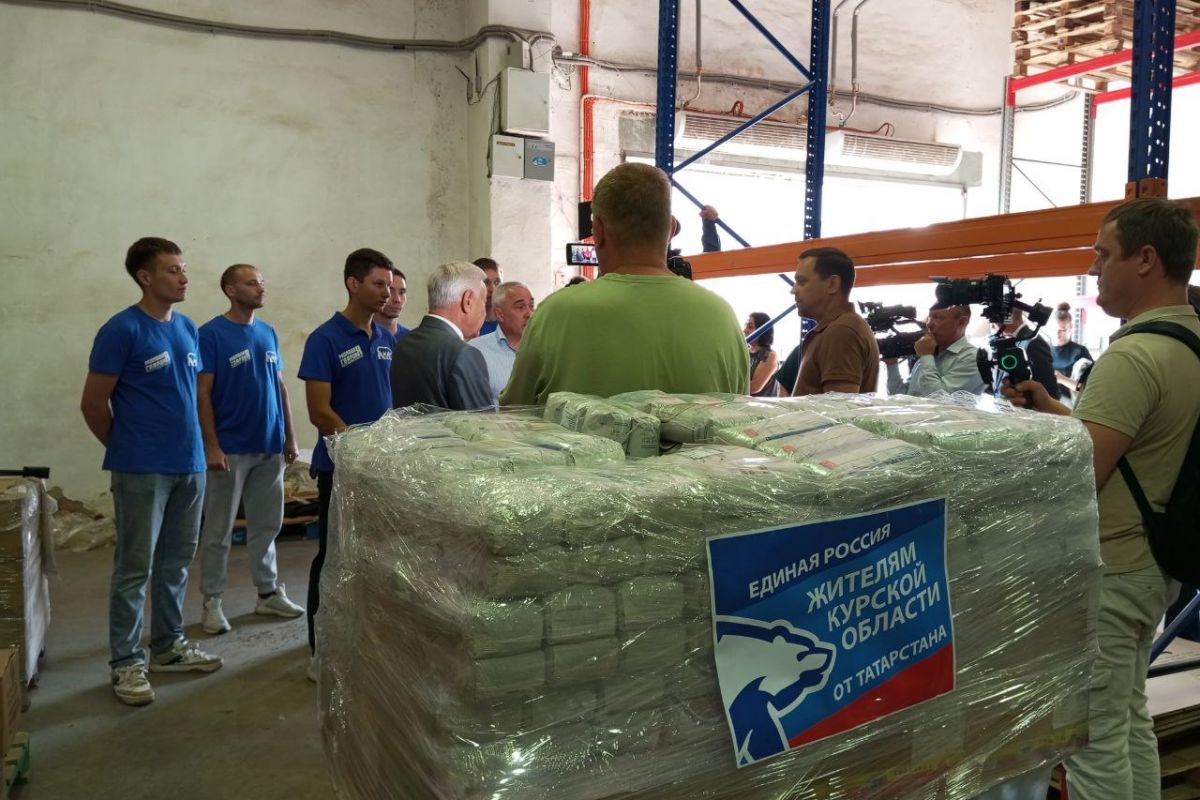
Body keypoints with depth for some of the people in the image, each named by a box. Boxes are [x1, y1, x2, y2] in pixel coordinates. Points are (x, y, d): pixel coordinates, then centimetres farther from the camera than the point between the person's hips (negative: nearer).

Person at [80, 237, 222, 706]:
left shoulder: (188, 329, 10)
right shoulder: (122, 331, -10)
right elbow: (93, 404, -6)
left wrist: (191, 445, 14)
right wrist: (126, 449, 3)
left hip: (190, 464, 7)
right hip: (143, 471, -6)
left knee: (176, 562, 15)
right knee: (135, 568, 2)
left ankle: (169, 645, 28)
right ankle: (126, 662, 12)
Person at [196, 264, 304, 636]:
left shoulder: (268, 333, 10)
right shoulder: (211, 333, -8)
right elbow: (202, 393, -10)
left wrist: (289, 436, 12)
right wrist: (211, 445, -15)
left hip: (270, 447, 6)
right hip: (230, 449, -6)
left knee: (266, 525, 13)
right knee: (218, 530, 3)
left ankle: (268, 592, 25)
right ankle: (212, 601, 14)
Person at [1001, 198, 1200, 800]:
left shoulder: (1133, 356, -23)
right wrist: (1056, 411, 9)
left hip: (1103, 573, -10)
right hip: (1150, 563, 10)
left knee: (1095, 741, 2)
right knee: (1130, 721, 21)